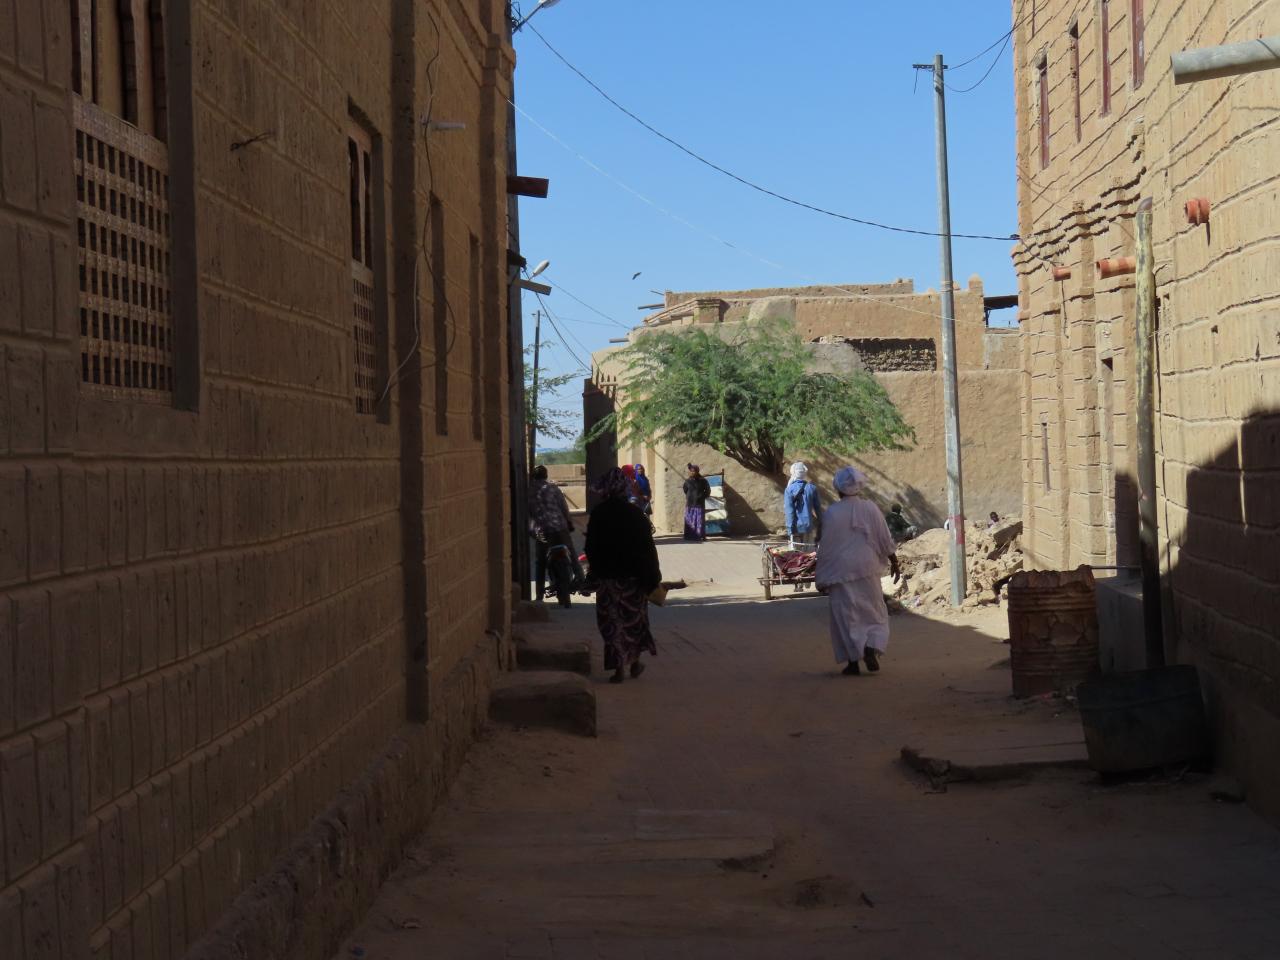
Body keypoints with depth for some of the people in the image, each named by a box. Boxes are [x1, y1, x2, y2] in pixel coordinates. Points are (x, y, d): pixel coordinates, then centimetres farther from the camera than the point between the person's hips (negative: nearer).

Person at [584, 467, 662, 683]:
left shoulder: (597, 515, -5)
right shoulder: (634, 514, -8)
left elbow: (591, 549, 1)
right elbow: (647, 548, -8)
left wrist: (595, 573, 13)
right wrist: (652, 578, -3)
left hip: (607, 576, 0)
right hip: (633, 575, 0)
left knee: (612, 621, 5)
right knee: (633, 619, 14)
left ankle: (620, 666, -1)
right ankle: (633, 662, 22)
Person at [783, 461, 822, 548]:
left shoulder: (789, 490, -9)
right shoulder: (812, 488, 0)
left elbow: (789, 511, -12)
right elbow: (818, 508, 4)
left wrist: (790, 529, -10)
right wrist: (820, 527, 12)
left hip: (796, 527, -2)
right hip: (809, 526, 2)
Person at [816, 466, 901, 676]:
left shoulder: (831, 513, -10)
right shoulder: (870, 508, -3)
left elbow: (825, 548, -5)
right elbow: (885, 540, 2)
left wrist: (822, 578, 3)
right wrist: (894, 563, 15)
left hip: (841, 571, -2)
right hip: (867, 568, 2)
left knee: (846, 615, 5)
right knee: (874, 612, 13)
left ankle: (853, 661, 3)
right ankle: (871, 649, -8)